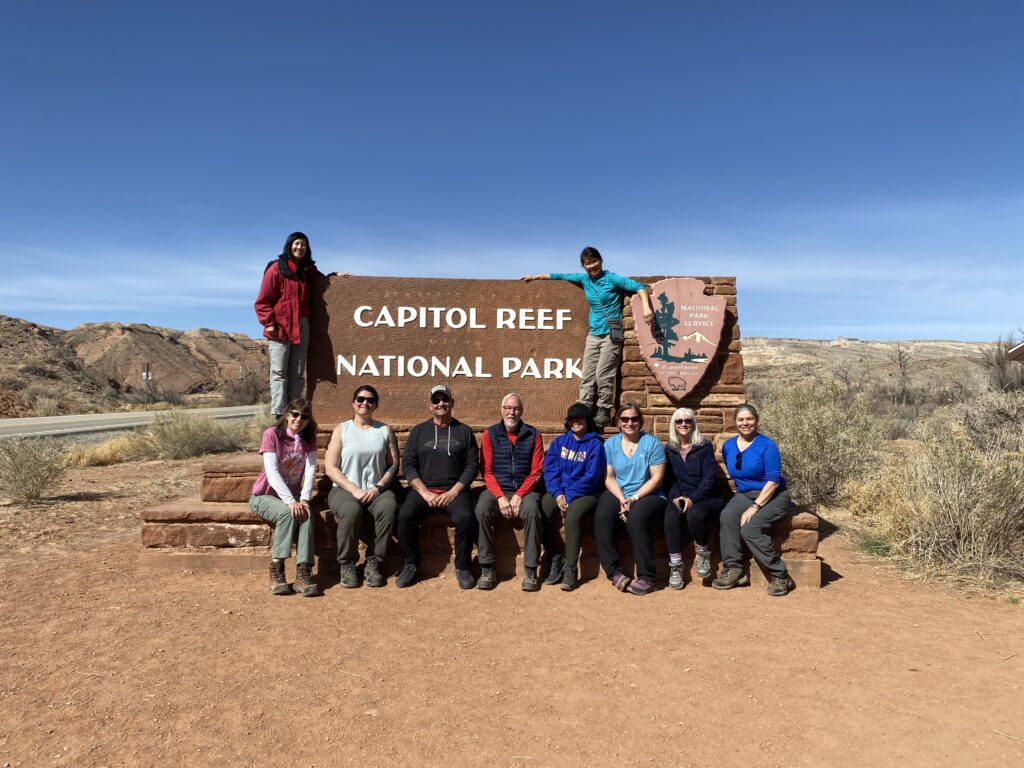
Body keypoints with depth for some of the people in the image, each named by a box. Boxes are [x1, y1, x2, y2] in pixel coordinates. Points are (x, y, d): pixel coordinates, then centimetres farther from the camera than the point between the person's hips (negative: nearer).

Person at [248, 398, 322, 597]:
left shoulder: (309, 437, 1)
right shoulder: (272, 434, -12)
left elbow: (310, 469, -9)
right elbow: (272, 473, -21)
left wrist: (304, 499, -24)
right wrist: (291, 502, -30)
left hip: (293, 496, 3)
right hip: (265, 496, -3)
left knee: (306, 514, -28)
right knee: (287, 513, -33)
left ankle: (303, 573, -33)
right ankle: (276, 571, -25)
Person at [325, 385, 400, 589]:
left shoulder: (385, 431, 12)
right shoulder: (341, 430, 8)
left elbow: (394, 464, 5)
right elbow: (330, 467, 0)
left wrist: (378, 487, -12)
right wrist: (354, 489, -13)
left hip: (376, 490, 1)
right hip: (345, 488, -1)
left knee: (388, 507, -32)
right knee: (351, 510, -34)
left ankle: (373, 563, -19)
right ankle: (347, 564, -13)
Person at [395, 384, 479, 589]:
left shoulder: (464, 431, 11)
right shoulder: (418, 431, 13)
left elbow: (472, 465, 5)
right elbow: (408, 465, 6)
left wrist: (453, 492, -8)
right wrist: (425, 493, -8)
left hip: (455, 491, -1)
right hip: (423, 490, 1)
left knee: (465, 517, -30)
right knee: (405, 516, -27)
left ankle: (463, 568, -10)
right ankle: (410, 565, -6)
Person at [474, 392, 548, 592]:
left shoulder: (533, 435, 5)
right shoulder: (489, 434, 6)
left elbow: (536, 472, 1)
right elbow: (486, 471, 2)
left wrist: (519, 495, -12)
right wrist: (500, 496, -12)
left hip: (524, 490, 0)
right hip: (496, 489, 1)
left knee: (532, 511, -32)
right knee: (481, 510, -30)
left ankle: (530, 570, -22)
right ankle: (487, 569, -21)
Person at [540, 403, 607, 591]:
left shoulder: (595, 444, -2)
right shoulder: (559, 441, 11)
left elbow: (591, 476, -10)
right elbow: (549, 469, 4)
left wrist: (569, 496, -17)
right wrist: (558, 494, -12)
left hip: (585, 493, -4)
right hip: (559, 491, 4)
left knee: (572, 516, -34)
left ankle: (571, 569, -22)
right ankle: (555, 561, -10)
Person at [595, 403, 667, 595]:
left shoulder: (651, 442, 0)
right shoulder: (610, 444, 9)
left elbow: (656, 478, -6)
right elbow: (609, 477, 4)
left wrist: (633, 498, -15)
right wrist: (621, 499, -14)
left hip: (648, 495, -3)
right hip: (618, 494, 3)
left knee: (636, 519, -34)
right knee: (601, 518, -28)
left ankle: (647, 577, -21)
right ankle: (614, 572, -19)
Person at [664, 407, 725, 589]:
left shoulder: (705, 446, 0)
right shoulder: (669, 449, 10)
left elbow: (709, 478, -8)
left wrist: (693, 498, -20)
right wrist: (676, 496, -10)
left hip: (706, 497, -2)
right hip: (680, 497, 2)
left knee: (695, 513, -36)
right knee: (671, 515, -31)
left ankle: (703, 553, -7)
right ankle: (675, 566, -25)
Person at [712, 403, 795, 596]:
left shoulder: (767, 445, -11)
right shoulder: (728, 446, 7)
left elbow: (773, 480, -15)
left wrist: (755, 507, -22)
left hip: (773, 496, -5)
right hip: (744, 495, 5)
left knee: (749, 527, -30)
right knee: (727, 516, -28)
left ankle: (780, 576, -15)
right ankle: (733, 570, -22)